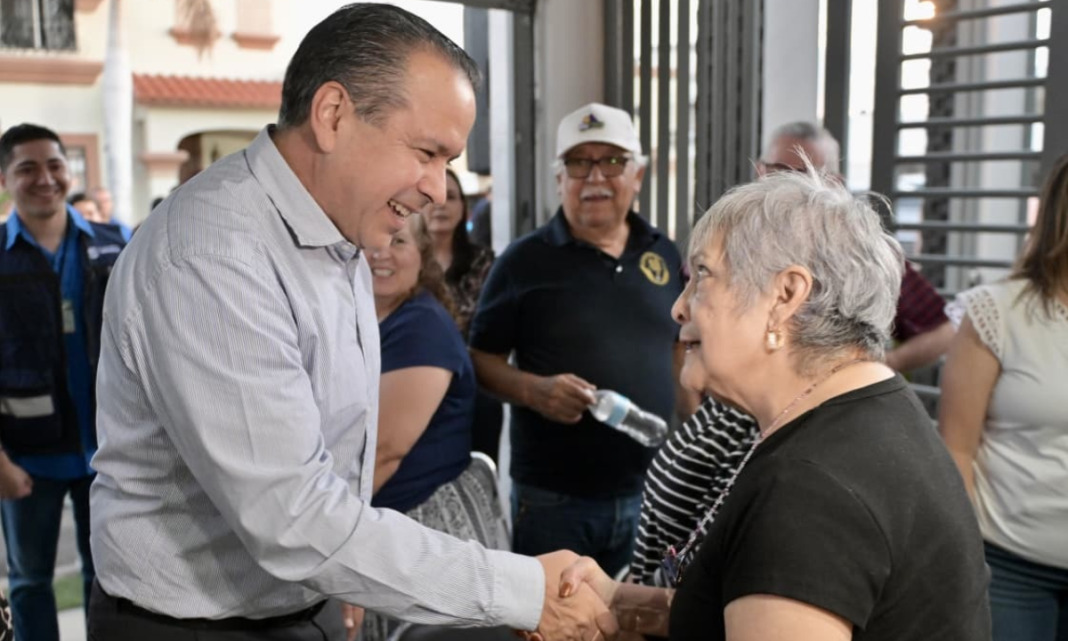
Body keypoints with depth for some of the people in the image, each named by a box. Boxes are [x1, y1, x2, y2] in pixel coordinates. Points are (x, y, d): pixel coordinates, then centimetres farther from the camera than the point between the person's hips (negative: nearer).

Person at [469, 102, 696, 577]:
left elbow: (681, 355, 15)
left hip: (653, 490, 4)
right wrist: (534, 390, -20)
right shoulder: (524, 260, -5)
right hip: (553, 497, -3)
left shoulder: (665, 256, 7)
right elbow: (482, 359, -2)